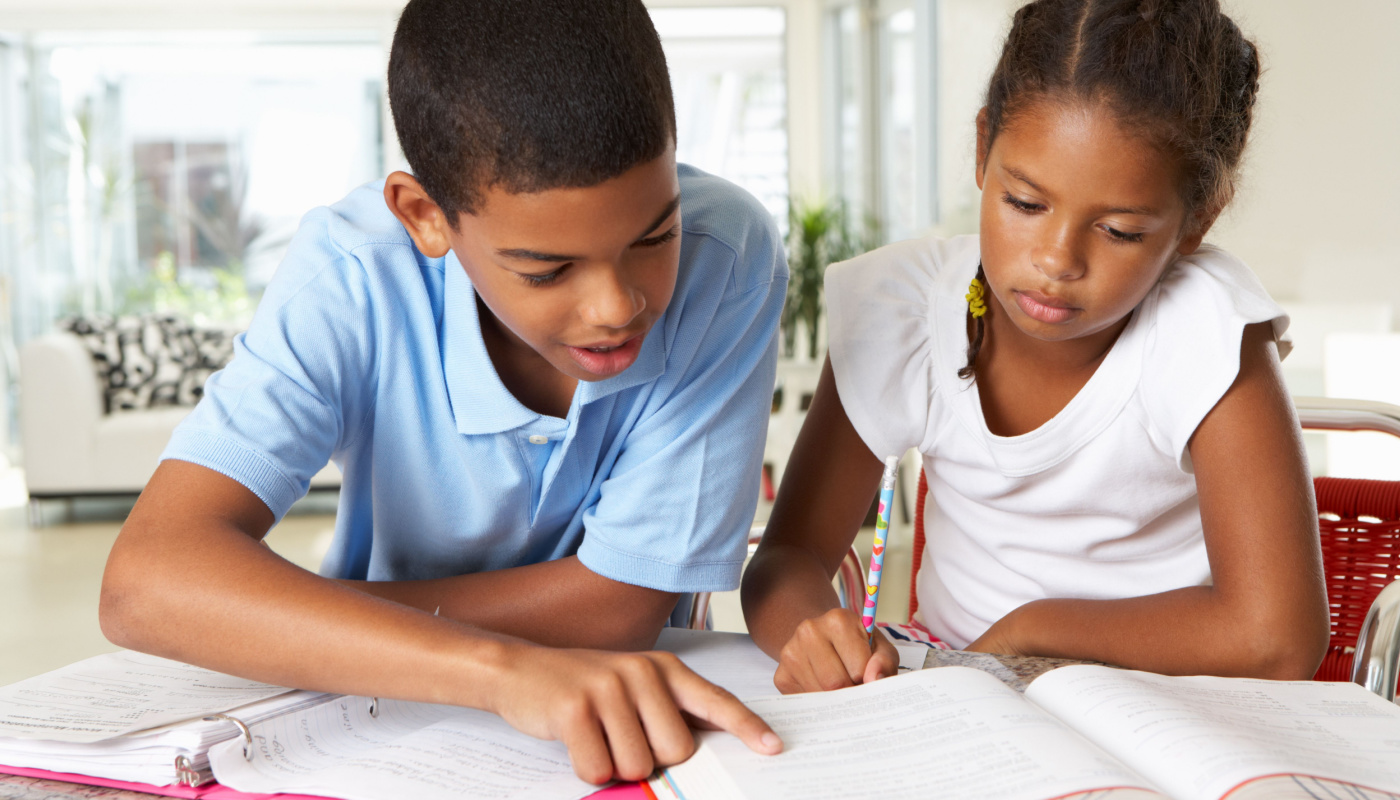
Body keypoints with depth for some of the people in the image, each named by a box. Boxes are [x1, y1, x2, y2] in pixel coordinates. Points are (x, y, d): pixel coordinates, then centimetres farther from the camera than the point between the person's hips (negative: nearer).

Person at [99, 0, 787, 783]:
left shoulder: (728, 256, -23)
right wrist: (501, 666, -44)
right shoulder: (352, 275, -22)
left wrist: (249, 619, -18)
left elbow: (621, 605, -20)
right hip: (384, 718, 1)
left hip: (637, 722, 0)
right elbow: (148, 578, -32)